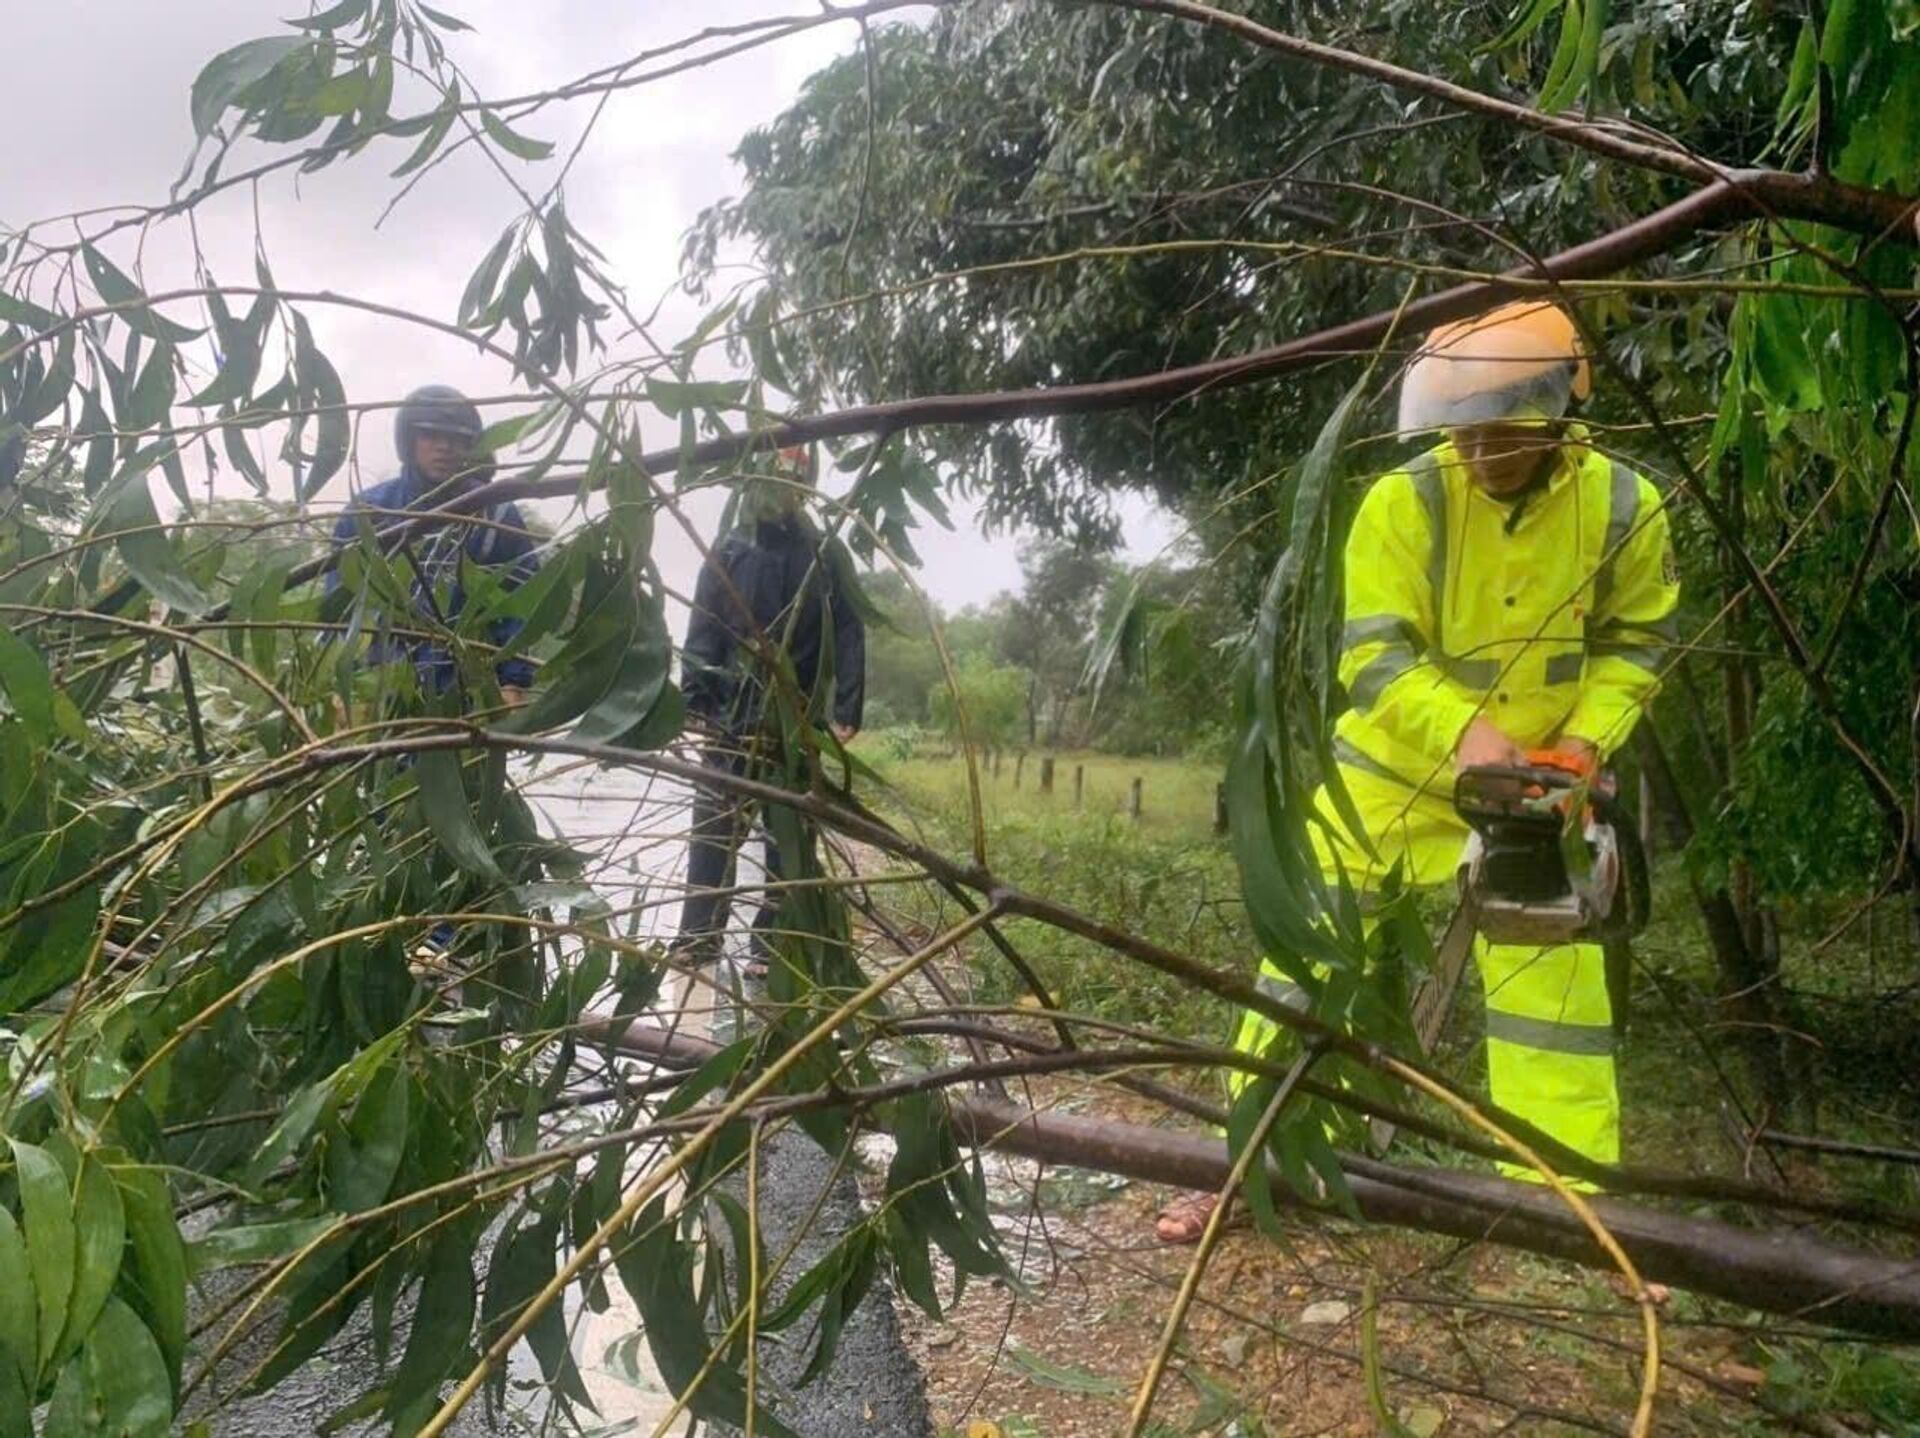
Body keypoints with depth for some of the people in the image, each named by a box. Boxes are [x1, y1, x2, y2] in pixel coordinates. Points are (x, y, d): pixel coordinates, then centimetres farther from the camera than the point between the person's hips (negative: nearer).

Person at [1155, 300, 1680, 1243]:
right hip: (1394, 766, -1)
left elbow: (1635, 642, 2)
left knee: (1555, 978, 4)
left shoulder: (1623, 510, -11)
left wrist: (1584, 740, -14)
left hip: (1530, 784, 2)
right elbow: (1372, 654, -23)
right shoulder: (1404, 501, -20)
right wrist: (1464, 730, -38)